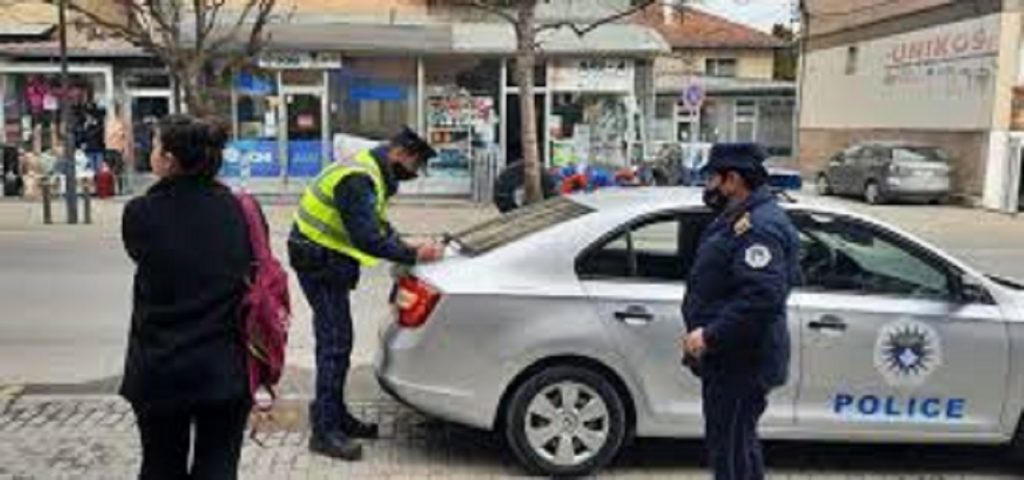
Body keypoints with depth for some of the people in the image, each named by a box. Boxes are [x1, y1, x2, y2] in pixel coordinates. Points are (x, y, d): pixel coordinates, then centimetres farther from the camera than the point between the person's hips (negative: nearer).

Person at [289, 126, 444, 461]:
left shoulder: (372, 173, 11)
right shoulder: (358, 179, -23)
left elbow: (379, 226, 14)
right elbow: (367, 238, -30)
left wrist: (407, 250, 0)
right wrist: (412, 255, -26)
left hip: (329, 260, 10)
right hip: (318, 261, -10)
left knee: (336, 339, 14)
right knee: (335, 342, -10)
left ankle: (334, 417, 25)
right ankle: (324, 432, -4)